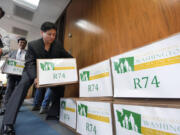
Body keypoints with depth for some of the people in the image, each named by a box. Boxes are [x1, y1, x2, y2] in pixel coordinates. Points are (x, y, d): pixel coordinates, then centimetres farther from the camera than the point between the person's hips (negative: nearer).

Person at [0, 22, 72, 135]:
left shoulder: (58, 45, -10)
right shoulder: (32, 45, -17)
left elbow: (69, 58, -5)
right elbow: (29, 63, -23)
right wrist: (35, 77, -42)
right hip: (33, 71, -3)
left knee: (60, 87, -8)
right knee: (23, 85, -29)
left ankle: (53, 113, 13)